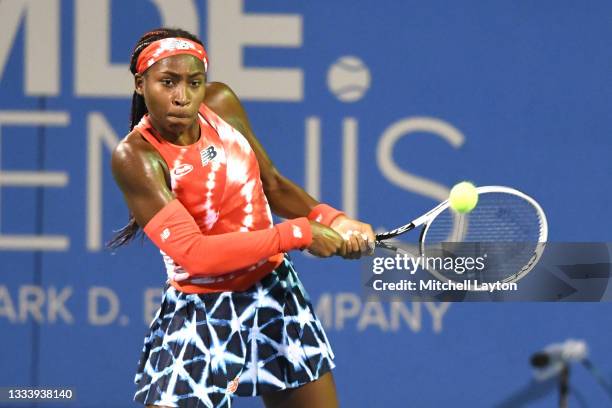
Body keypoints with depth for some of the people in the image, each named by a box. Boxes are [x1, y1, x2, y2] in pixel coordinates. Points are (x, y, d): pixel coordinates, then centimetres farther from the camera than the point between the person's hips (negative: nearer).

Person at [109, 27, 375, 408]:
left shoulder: (222, 103, -5)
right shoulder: (136, 156, -22)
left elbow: (272, 184, 10)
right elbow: (193, 253, -28)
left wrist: (331, 220, -8)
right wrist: (297, 234, -26)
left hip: (276, 292, 6)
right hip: (200, 315, -6)